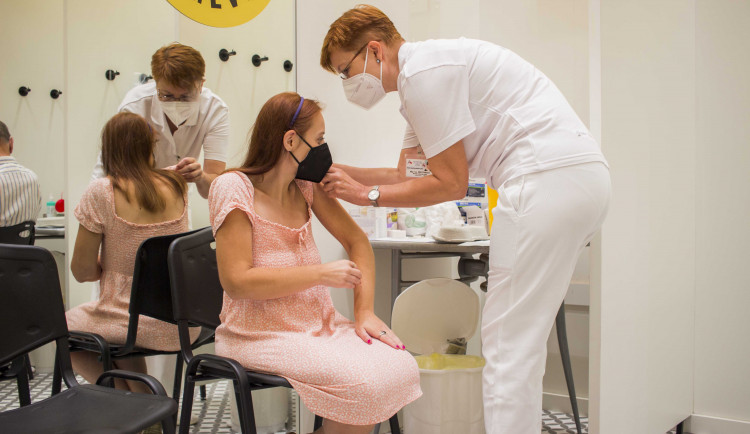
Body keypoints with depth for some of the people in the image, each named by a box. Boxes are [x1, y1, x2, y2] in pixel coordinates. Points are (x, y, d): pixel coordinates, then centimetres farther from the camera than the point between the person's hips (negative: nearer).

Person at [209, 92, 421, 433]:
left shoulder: (306, 185, 7)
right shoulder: (233, 189, -12)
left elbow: (356, 240, 11)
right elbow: (236, 281, -19)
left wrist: (365, 311, -2)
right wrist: (322, 273, -18)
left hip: (319, 325, 7)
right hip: (262, 336, -6)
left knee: (401, 368, -16)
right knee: (366, 382, -27)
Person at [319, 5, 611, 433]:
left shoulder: (423, 70, -9)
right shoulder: (428, 67, 23)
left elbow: (451, 184, -7)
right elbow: (406, 174, 27)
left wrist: (368, 194, 1)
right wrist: (335, 171, 20)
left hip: (548, 178, -10)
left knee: (508, 341, -5)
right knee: (522, 337, 15)